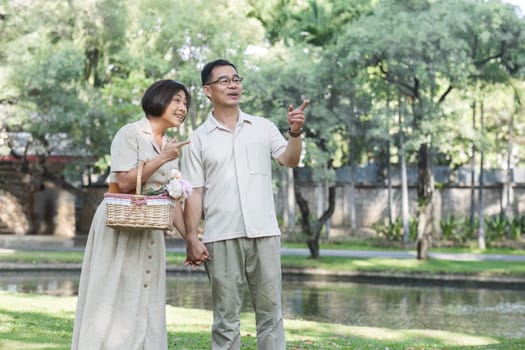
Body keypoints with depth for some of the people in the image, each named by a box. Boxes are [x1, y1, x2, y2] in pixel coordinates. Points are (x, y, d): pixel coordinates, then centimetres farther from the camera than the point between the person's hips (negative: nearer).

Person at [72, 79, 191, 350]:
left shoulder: (171, 146, 13)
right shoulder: (130, 133, -8)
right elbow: (125, 182, -18)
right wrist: (162, 159, -16)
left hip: (150, 230, 7)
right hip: (120, 225, -7)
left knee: (145, 305, 6)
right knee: (114, 302, -3)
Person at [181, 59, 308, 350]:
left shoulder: (263, 128, 9)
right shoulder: (198, 140, 5)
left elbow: (290, 160, -2)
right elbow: (194, 193, 2)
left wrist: (295, 133, -21)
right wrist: (191, 239, -6)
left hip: (264, 233, 1)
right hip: (221, 237, -1)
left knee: (270, 311, 3)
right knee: (226, 315, 4)